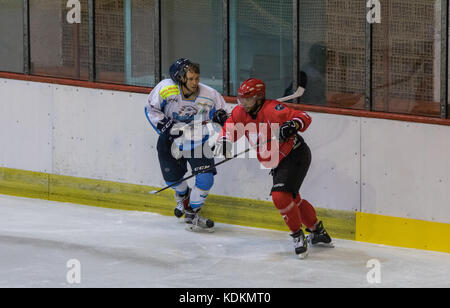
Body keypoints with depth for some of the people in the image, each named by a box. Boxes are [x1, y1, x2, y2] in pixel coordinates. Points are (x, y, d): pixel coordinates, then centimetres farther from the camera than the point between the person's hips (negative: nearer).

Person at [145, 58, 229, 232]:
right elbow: (151, 109, -9)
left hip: (198, 142, 0)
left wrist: (221, 116, -27)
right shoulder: (166, 89, -21)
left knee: (206, 179, -13)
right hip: (171, 140, 0)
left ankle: (192, 214, 8)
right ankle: (183, 195, 44)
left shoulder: (210, 96, -18)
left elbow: (222, 115, -3)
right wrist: (167, 126, -21)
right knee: (173, 178, 5)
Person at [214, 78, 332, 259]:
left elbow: (304, 118, -28)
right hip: (277, 162, 9)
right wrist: (223, 142, -11)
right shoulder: (240, 112, -1)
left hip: (296, 156, -9)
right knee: (292, 199, 19)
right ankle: (318, 232, 37)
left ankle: (298, 236, -7)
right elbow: (229, 129, 11)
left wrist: (292, 125, -48)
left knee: (280, 196, -23)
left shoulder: (272, 110, -25)